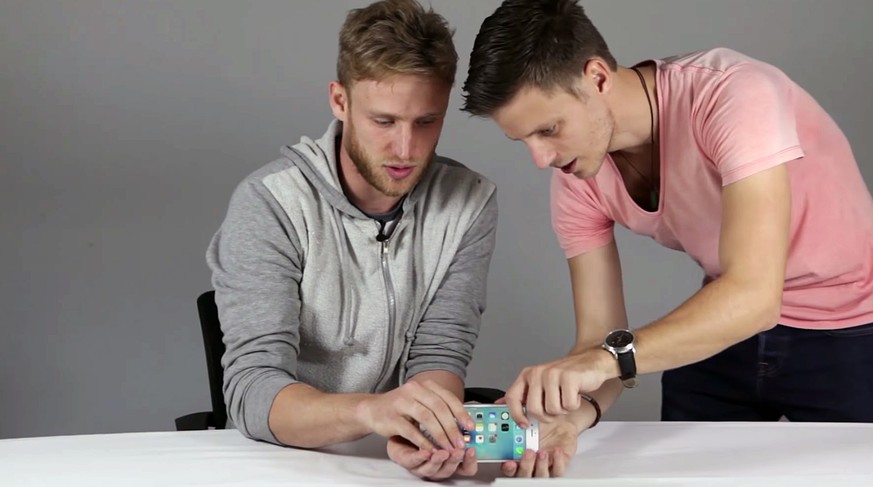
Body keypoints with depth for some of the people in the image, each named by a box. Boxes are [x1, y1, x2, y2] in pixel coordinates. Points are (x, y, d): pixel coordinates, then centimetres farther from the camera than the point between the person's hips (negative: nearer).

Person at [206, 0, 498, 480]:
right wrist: (368, 411, -40)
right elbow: (251, 391, -21)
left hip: (402, 460, 3)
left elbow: (439, 353, -7)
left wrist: (421, 433, -29)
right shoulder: (269, 204, -14)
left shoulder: (469, 203, -4)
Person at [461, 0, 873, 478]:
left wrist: (610, 357, -51)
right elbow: (599, 338, -13)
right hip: (723, 326, 5)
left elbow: (754, 294, -40)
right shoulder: (576, 180, -14)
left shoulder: (732, 94, -32)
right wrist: (572, 411, -35)